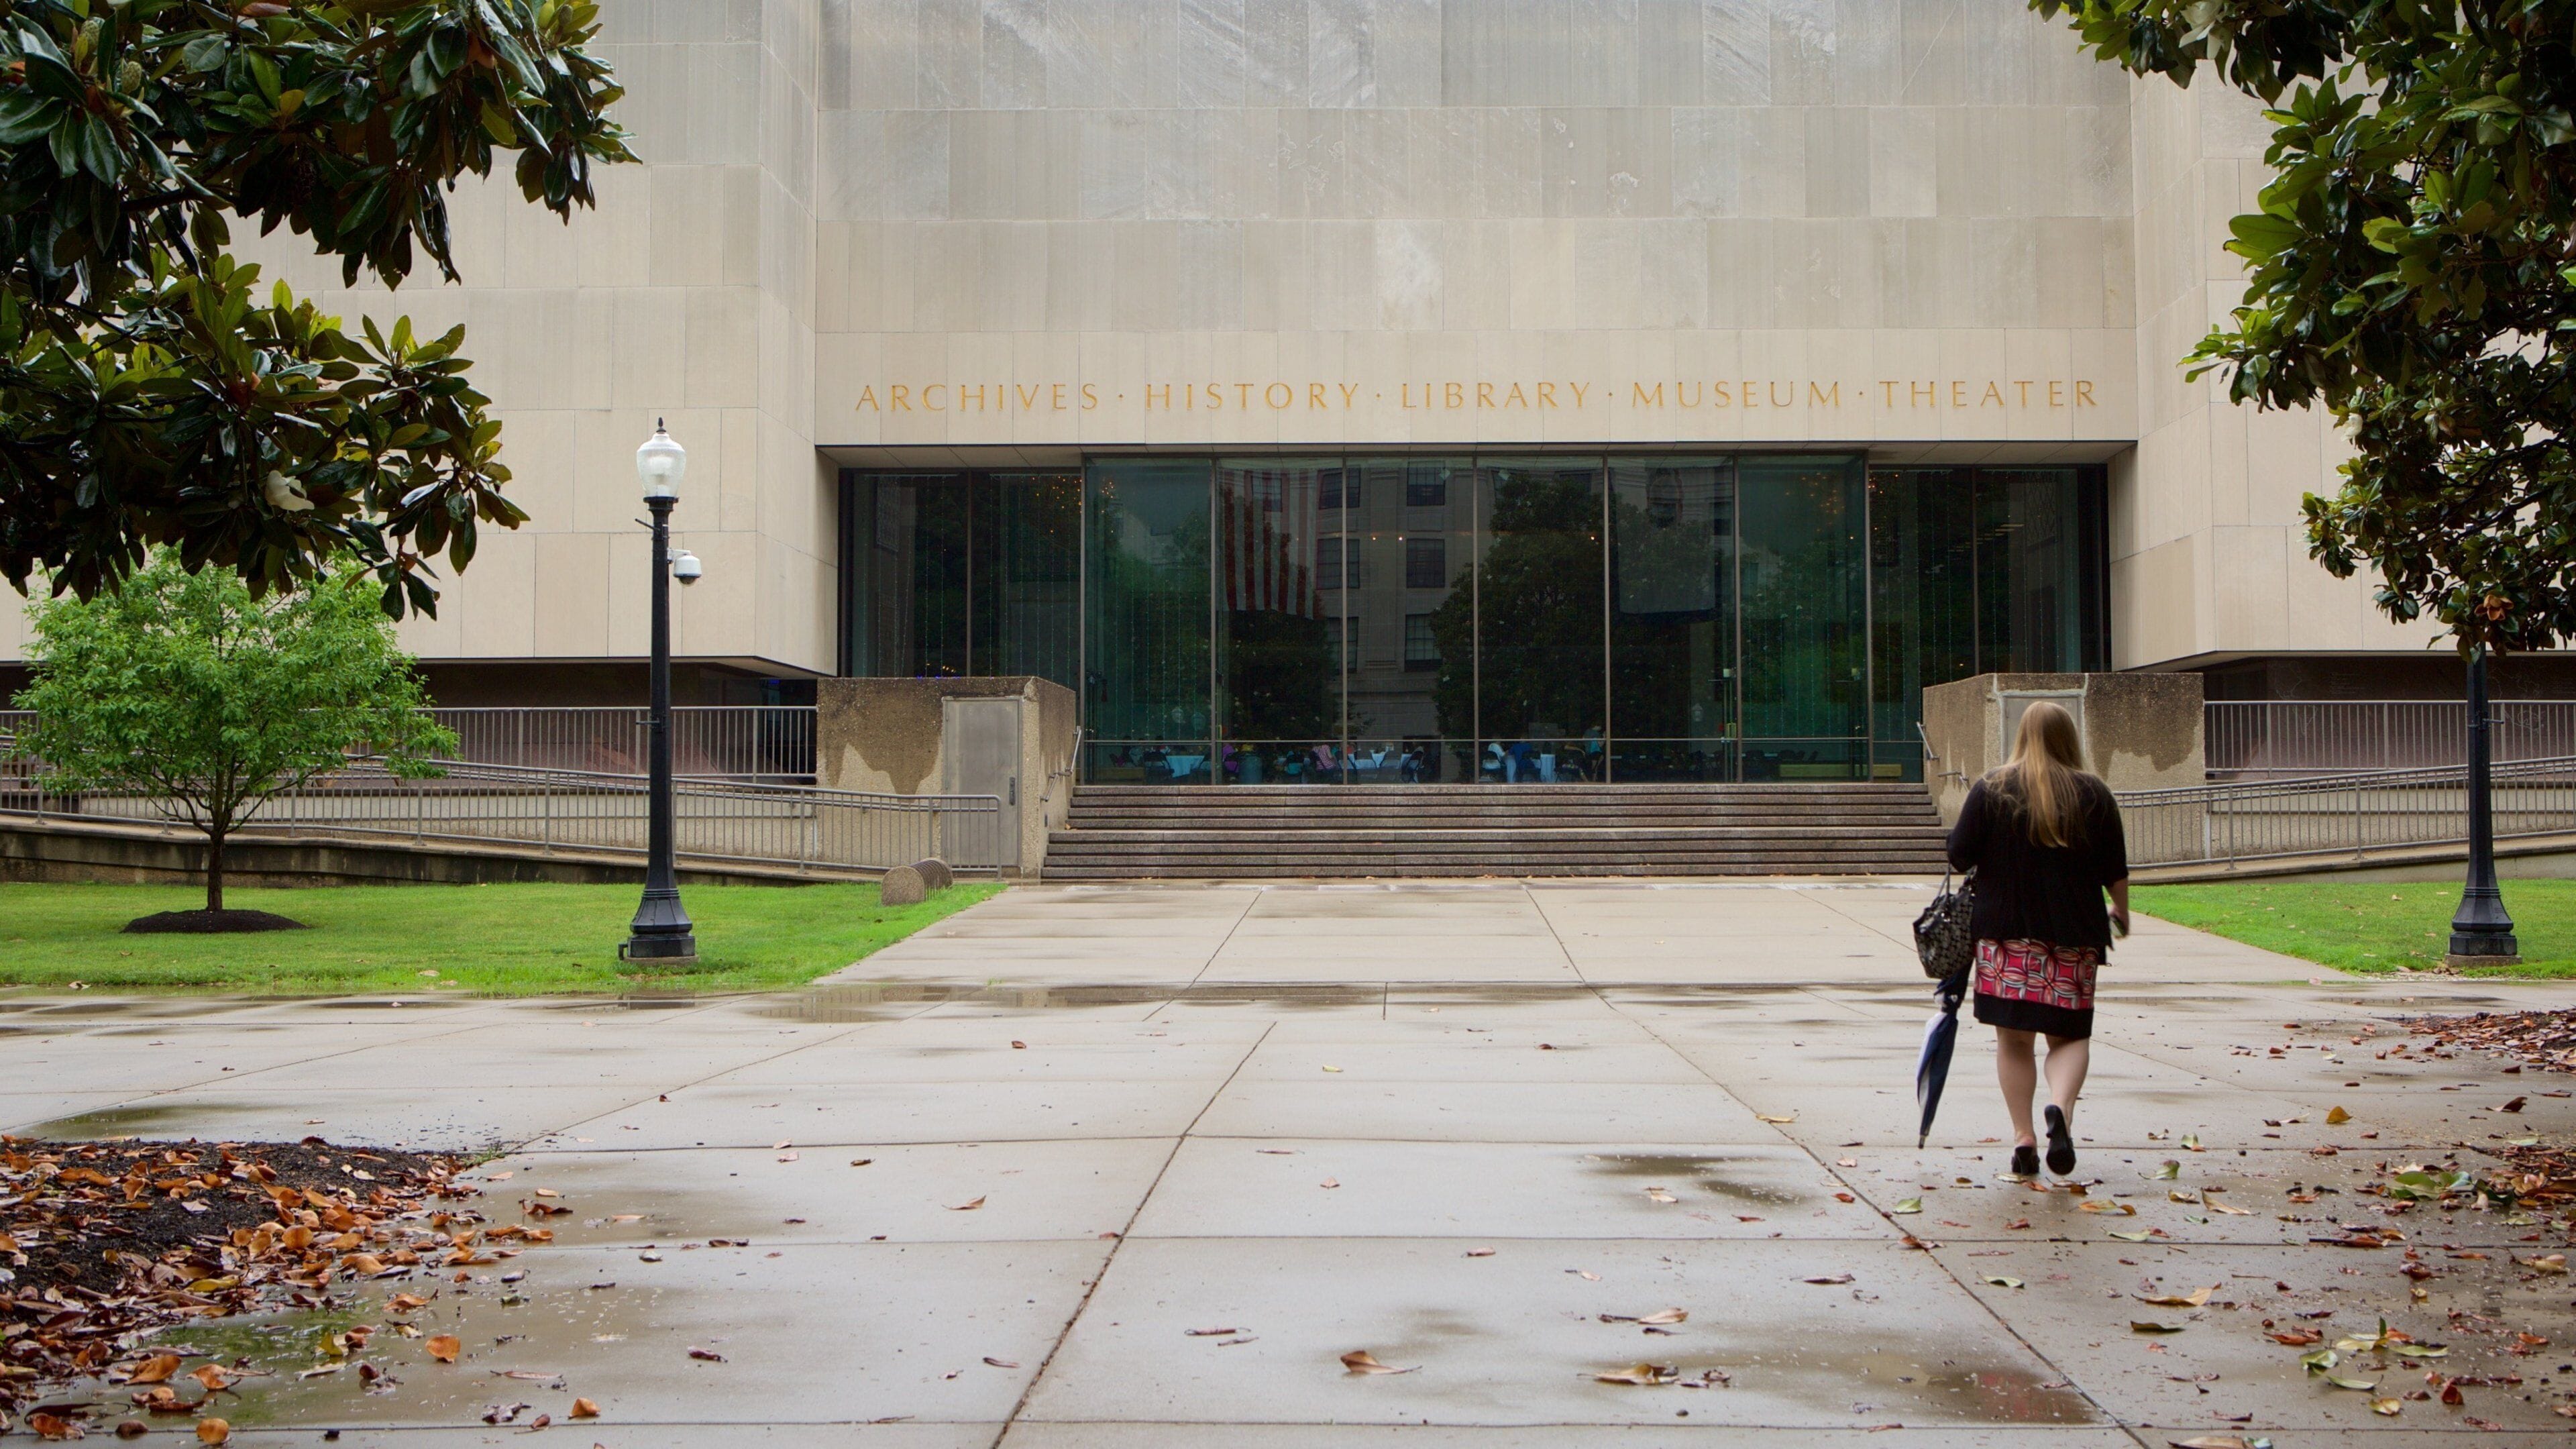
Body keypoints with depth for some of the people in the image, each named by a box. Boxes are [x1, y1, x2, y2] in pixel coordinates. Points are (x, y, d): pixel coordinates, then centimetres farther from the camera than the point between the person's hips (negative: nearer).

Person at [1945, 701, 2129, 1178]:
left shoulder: (1991, 790, -3)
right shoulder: (2094, 794, 1)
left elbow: (1960, 857, -4)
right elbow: (2115, 870, 5)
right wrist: (2120, 911, 23)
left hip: (2006, 931, -1)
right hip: (2074, 935, 1)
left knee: (2013, 1039, 8)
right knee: (2070, 1035, 8)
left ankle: (2023, 1137, 3)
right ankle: (2060, 1107, -18)